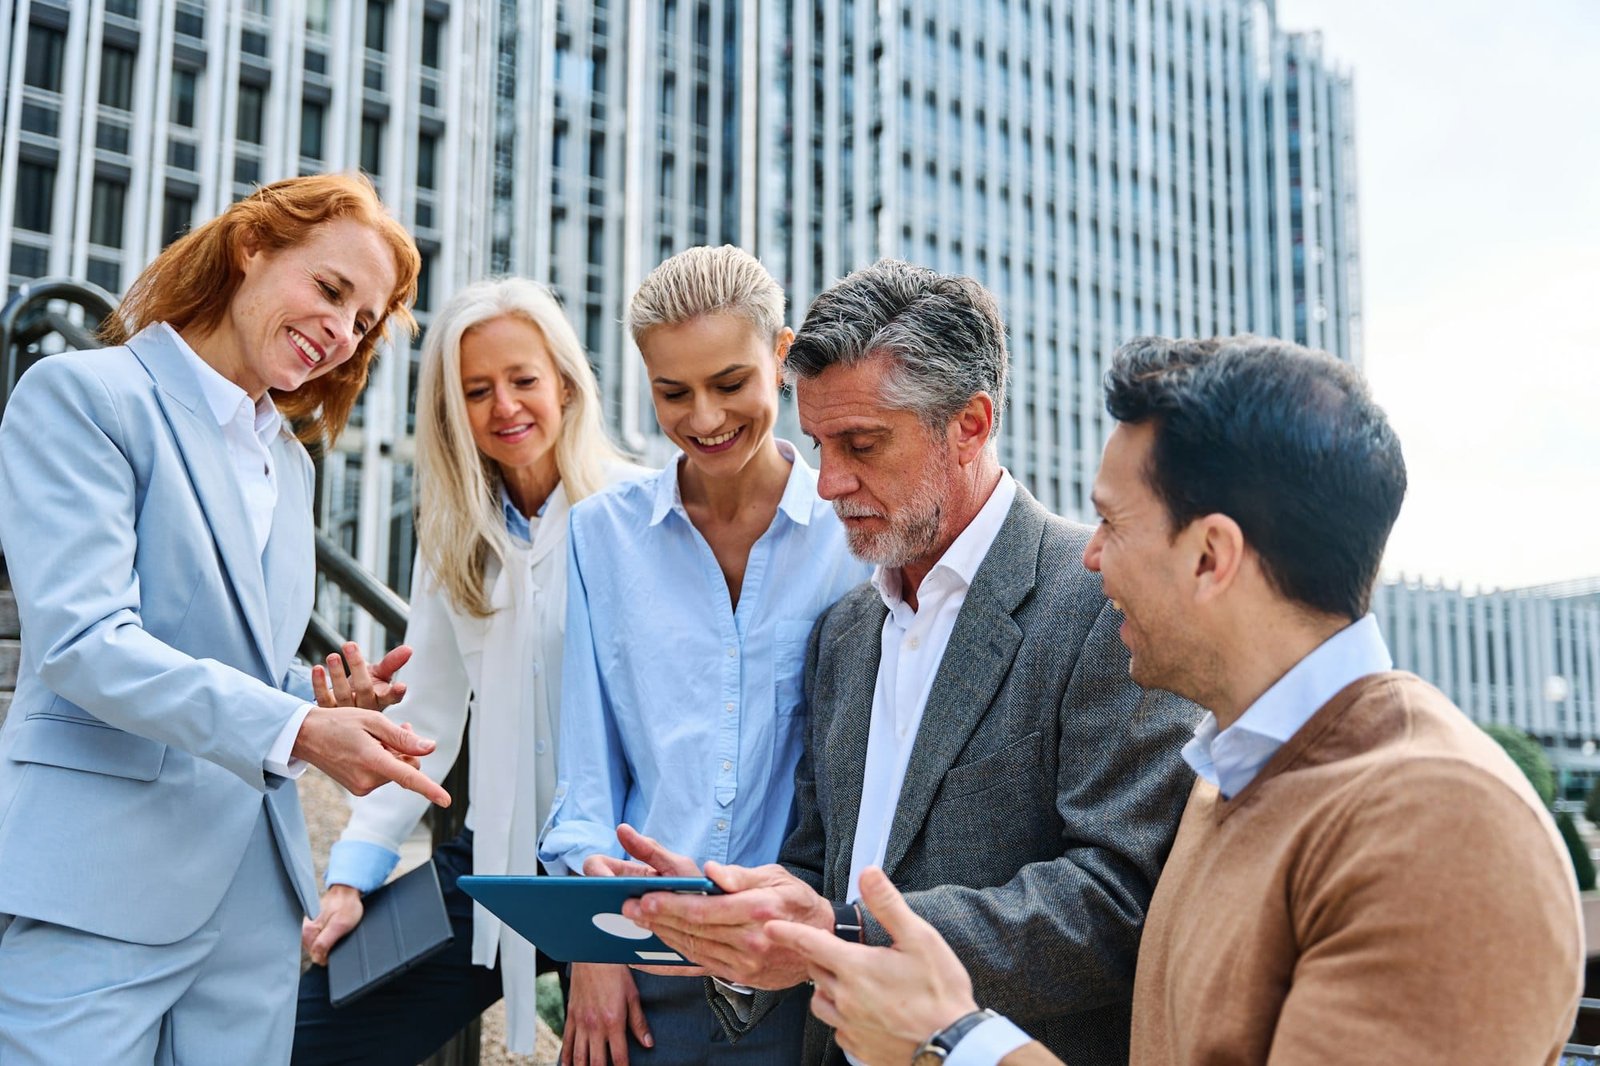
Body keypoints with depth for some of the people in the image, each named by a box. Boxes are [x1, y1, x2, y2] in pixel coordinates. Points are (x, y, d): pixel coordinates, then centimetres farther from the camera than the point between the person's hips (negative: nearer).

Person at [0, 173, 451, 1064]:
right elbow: (82, 642, -16)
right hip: (103, 886, -7)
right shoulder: (84, 394, -4)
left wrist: (329, 696, -1)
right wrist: (294, 729, -26)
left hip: (255, 893, 7)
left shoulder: (291, 463, 19)